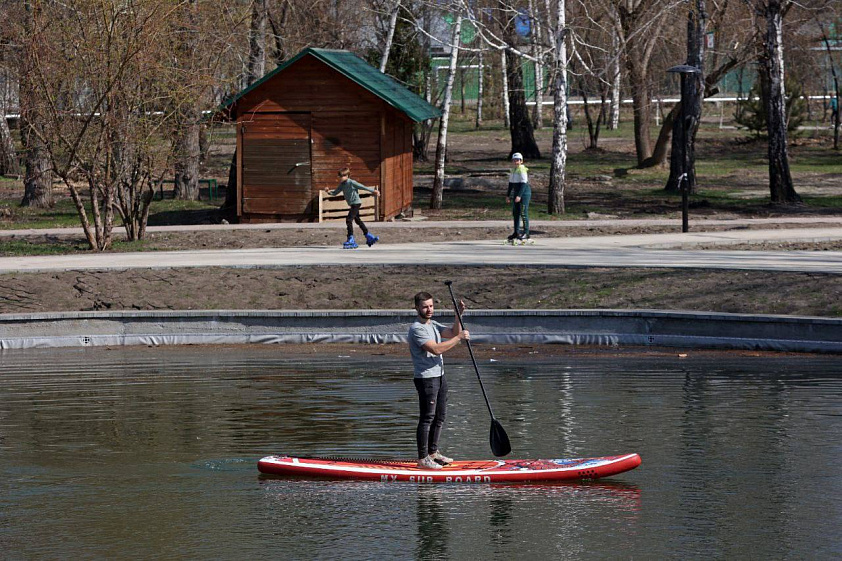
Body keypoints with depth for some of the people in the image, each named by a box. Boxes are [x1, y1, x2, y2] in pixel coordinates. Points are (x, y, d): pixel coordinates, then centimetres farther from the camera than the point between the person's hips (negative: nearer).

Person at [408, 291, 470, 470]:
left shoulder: (433, 325, 16)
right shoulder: (417, 329, -15)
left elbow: (452, 333, 7)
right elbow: (436, 349, -23)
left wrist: (458, 315, -4)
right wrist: (459, 338, -19)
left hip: (439, 376, 9)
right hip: (426, 378, -9)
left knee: (440, 417, 15)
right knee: (427, 418, -8)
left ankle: (433, 452, 26)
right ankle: (423, 459, -6)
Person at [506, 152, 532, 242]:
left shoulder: (522, 170, -15)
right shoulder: (513, 170, 12)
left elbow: (523, 184, -21)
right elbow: (511, 183, 19)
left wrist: (519, 195, -26)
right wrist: (508, 195, 18)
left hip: (524, 192, -9)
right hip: (516, 193, 9)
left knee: (523, 213, -8)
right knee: (515, 213, 10)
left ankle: (526, 233, -4)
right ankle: (516, 232, 18)